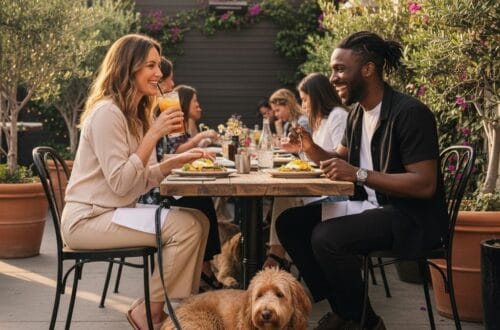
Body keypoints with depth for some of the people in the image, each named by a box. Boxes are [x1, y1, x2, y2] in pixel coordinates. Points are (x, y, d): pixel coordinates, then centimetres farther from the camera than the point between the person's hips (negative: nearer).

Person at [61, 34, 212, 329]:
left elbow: (140, 180, 12)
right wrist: (154, 134, -23)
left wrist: (175, 161, -2)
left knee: (199, 219, -1)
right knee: (185, 227, -22)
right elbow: (121, 183, -23)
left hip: (114, 213, 9)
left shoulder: (136, 114, 13)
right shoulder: (107, 113, -17)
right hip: (88, 219, -9)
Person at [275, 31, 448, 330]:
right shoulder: (358, 113, 9)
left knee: (326, 237, -29)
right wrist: (310, 147, 0)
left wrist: (359, 174, -27)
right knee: (290, 223, 1)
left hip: (411, 218, -9)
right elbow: (342, 160, 21)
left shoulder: (410, 113, -19)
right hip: (371, 206, 9)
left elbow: (425, 185, -24)